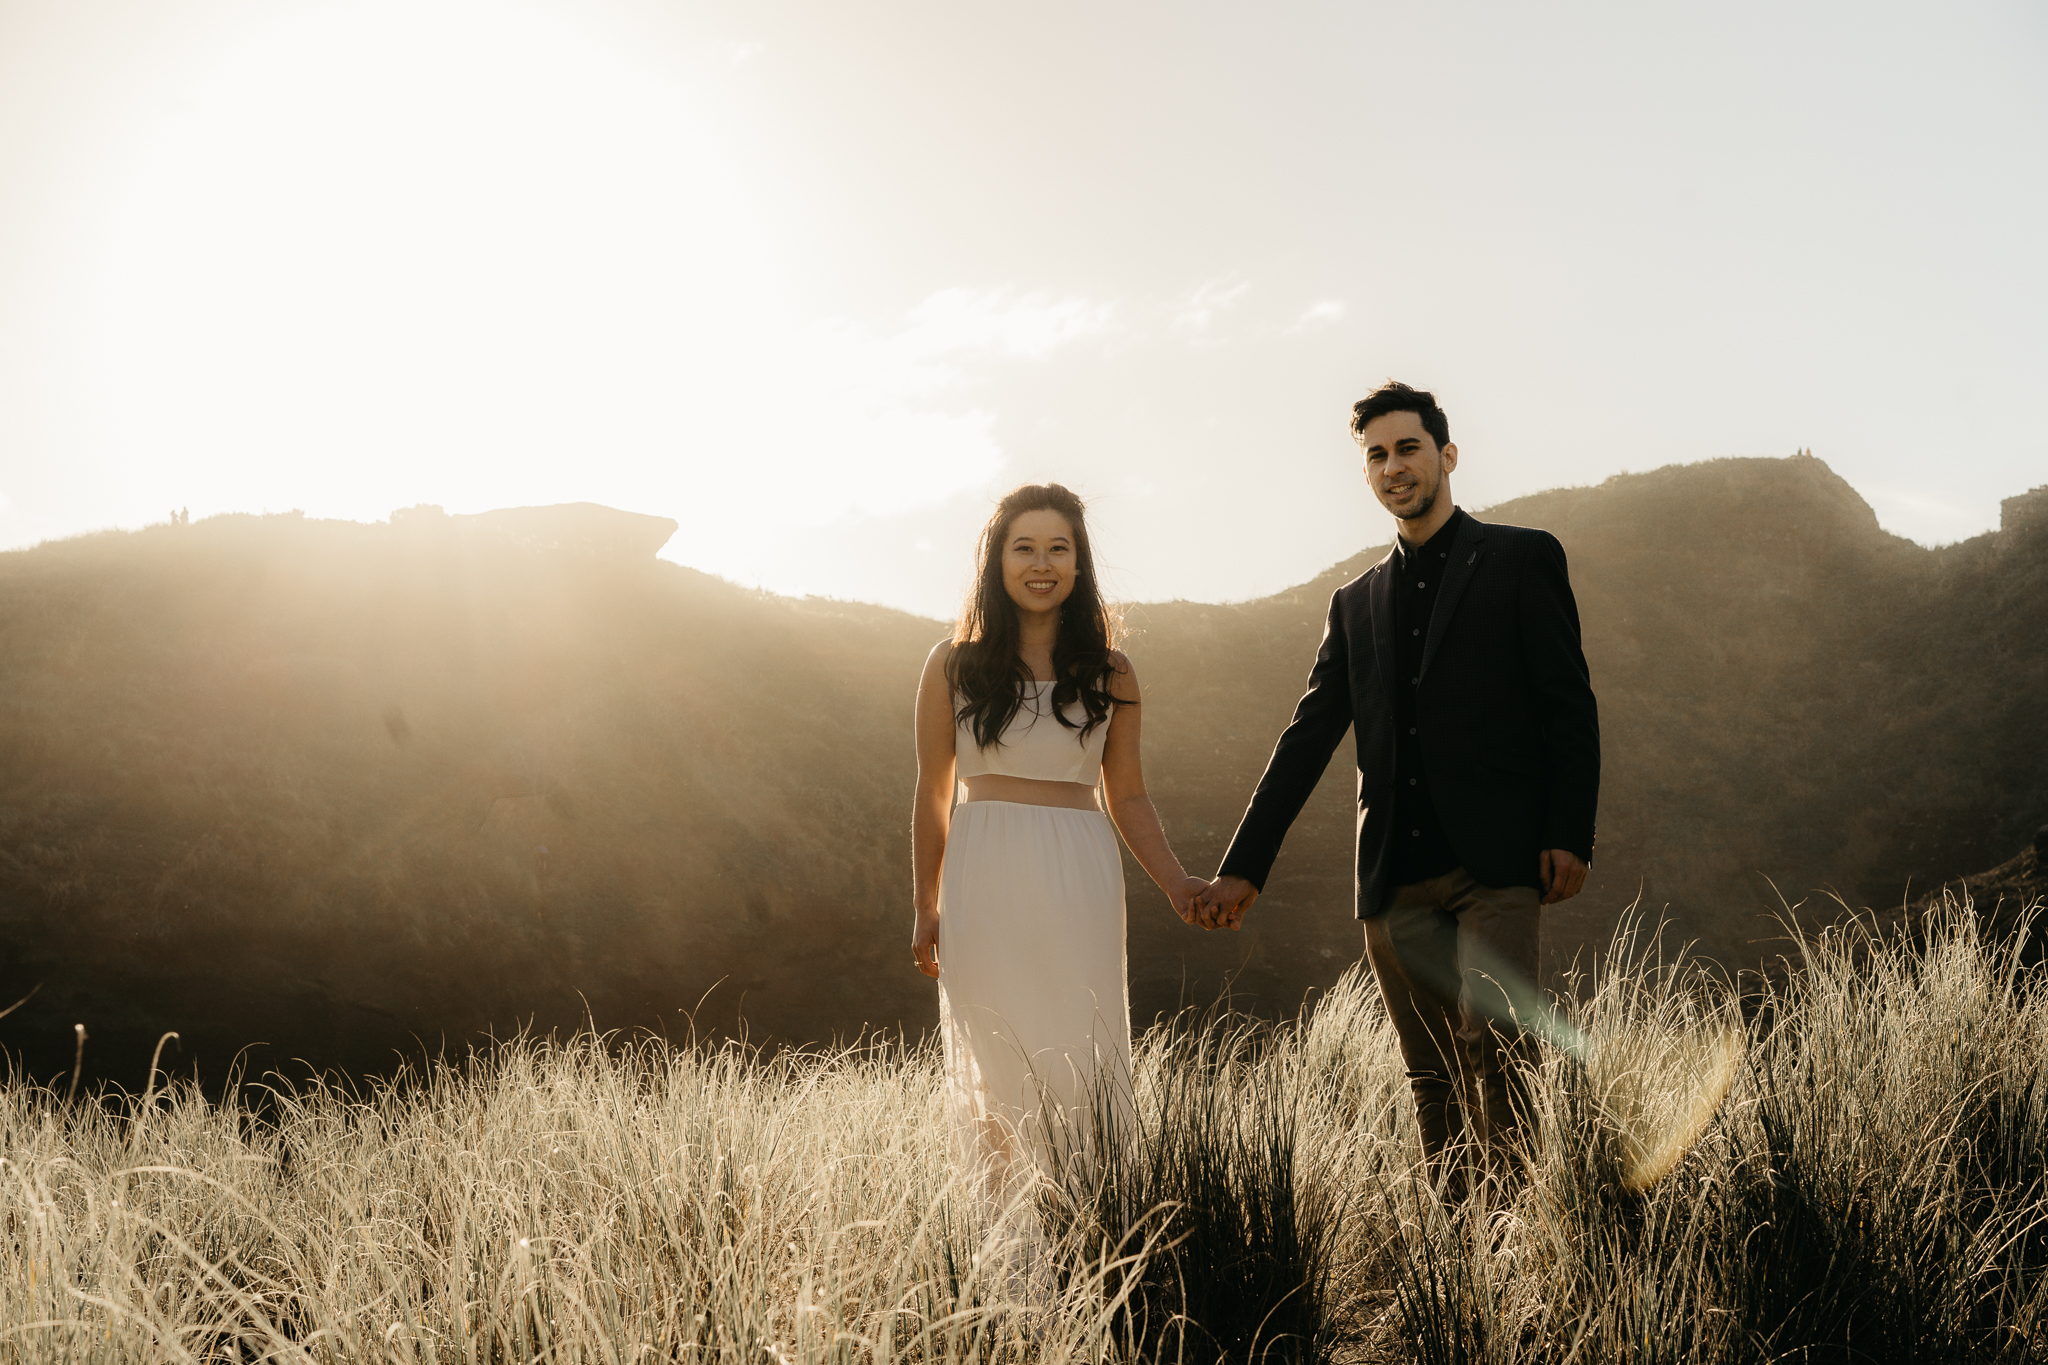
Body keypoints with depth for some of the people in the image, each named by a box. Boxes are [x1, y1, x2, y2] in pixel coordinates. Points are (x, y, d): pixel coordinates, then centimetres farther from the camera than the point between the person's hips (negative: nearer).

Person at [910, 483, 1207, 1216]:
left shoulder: (1110, 674, 8)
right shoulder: (954, 666, 5)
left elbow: (1127, 797, 11)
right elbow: (932, 796, 9)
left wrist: (1175, 883, -2)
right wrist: (926, 909, 8)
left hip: (1078, 880, 0)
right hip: (982, 878, 0)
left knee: (1079, 1065, -3)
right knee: (995, 1072, 3)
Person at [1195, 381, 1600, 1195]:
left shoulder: (1521, 559, 7)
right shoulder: (1356, 602, 19)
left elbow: (1569, 705, 2)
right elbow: (1307, 739, 18)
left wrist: (1570, 837, -8)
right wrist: (1244, 865, 14)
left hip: (1495, 860, -4)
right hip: (1395, 877, 4)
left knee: (1493, 1036, -19)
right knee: (1431, 1075, 4)